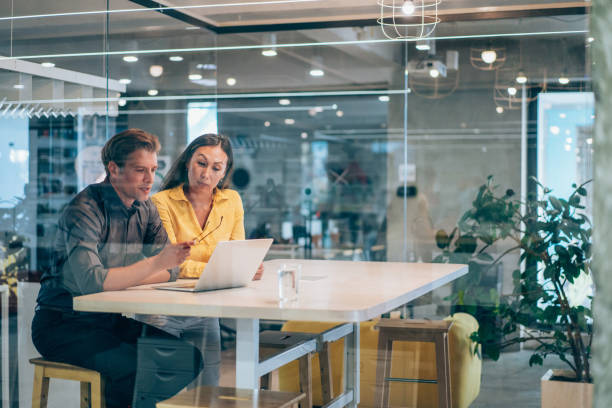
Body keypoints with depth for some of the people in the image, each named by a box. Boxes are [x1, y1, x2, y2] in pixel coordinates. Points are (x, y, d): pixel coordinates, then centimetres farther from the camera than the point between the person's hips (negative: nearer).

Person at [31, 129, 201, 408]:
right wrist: (156, 263, -33)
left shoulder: (144, 208, 6)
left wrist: (119, 280, -13)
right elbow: (90, 282, -30)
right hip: (64, 323, -7)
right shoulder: (84, 210, -18)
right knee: (137, 366, -30)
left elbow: (171, 270, 2)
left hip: (112, 319, 7)